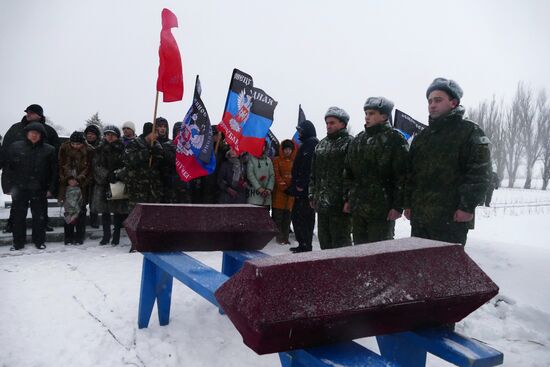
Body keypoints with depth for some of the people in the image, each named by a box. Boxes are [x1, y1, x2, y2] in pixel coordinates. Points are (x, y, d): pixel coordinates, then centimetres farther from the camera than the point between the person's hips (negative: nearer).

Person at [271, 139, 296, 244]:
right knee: (278, 215, -1)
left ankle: (285, 237, 13)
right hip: (279, 191, -3)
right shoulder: (277, 160, 3)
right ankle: (279, 237, 7)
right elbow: (276, 175, -4)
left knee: (287, 216, 7)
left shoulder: (294, 161, 12)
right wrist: (283, 185, -14)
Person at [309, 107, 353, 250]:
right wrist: (312, 195, 16)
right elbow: (314, 172, 20)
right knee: (324, 241, 16)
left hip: (339, 204, -8)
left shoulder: (349, 143, -7)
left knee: (340, 240, -2)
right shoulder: (321, 144, 17)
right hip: (322, 202, 8)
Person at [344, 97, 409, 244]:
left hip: (382, 209, -6)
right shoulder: (358, 140, 14)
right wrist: (348, 199, 15)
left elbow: (402, 175, -11)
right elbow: (349, 172, 18)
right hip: (357, 208, 7)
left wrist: (397, 206, -15)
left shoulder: (395, 139, -6)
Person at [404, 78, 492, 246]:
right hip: (419, 217, 7)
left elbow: (480, 172, -11)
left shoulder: (470, 132, -2)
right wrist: (408, 204, 11)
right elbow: (410, 173, 18)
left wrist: (468, 206, -17)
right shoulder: (422, 136, 18)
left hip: (451, 218, -6)